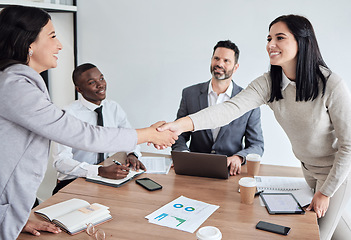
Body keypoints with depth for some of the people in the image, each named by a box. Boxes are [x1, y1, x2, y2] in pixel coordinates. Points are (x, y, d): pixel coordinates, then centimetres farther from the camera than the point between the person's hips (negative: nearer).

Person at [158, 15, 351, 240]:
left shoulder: (332, 84, -27)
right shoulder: (268, 83, -16)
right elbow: (232, 107, -32)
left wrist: (326, 192, -16)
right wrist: (182, 124, -48)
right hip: (308, 168, 4)